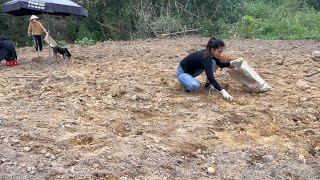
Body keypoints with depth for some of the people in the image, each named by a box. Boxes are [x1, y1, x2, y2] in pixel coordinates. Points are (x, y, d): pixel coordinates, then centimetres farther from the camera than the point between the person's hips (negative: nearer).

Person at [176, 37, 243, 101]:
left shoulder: (211, 54, -10)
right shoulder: (205, 57, -34)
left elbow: (221, 64, 7)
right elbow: (210, 77, -41)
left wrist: (233, 62, -10)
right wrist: (223, 92, -47)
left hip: (192, 70, 8)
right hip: (182, 72, -8)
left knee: (213, 62, -9)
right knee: (195, 86, -37)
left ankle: (208, 85, 1)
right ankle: (187, 82, -3)